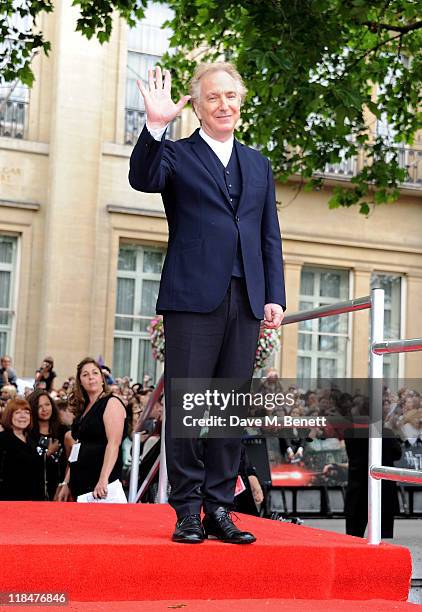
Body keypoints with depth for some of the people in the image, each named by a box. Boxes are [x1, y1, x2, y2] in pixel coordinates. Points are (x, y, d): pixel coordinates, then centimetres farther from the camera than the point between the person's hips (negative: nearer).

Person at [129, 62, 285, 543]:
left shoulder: (258, 164, 20)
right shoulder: (176, 155, 8)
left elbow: (270, 237, 17)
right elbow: (142, 179, -14)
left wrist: (274, 296, 8)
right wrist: (155, 125, -27)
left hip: (245, 300, 4)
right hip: (193, 297, -4)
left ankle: (219, 508, 13)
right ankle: (188, 511, 4)